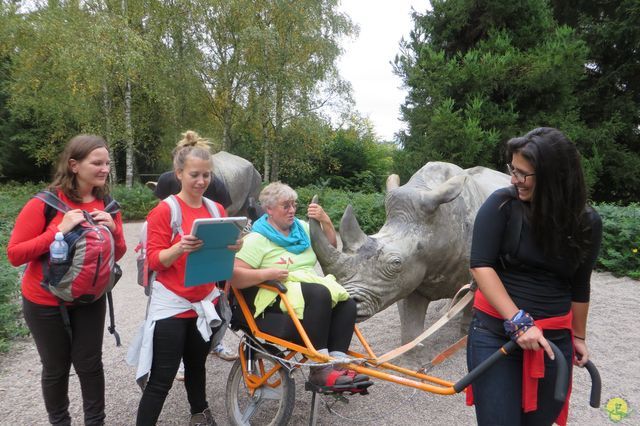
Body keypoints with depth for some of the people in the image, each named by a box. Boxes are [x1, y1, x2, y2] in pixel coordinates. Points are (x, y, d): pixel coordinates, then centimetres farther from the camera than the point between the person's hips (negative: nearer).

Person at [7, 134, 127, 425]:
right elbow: (14, 254, -19)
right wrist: (59, 230, -29)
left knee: (90, 364, 9)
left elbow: (117, 255, 2)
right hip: (45, 303, -3)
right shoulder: (44, 203, -18)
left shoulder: (108, 205, -4)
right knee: (56, 368, 12)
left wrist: (113, 230, -19)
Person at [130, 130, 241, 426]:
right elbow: (154, 260, -13)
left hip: (206, 302, 5)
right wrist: (179, 249, -31)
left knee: (197, 365, 22)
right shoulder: (164, 211, -12)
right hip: (172, 304, -5)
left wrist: (233, 248, -13)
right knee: (161, 379, 0)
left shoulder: (217, 210, 4)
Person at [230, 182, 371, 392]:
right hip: (276, 300, -6)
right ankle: (319, 370, -30)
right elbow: (233, 277, -11)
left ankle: (336, 363, -22)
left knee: (347, 303, -22)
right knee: (319, 294, -34)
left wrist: (325, 221, 5)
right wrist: (268, 274, -22)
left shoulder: (302, 227, 16)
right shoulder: (256, 239, -3)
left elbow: (331, 247, 20)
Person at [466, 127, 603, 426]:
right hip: (495, 331, -3)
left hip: (554, 338, 3)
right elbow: (480, 265, -14)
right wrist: (518, 322, -19)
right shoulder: (502, 204, -9)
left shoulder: (587, 222, 0)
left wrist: (578, 336, 21)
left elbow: (579, 286, 12)